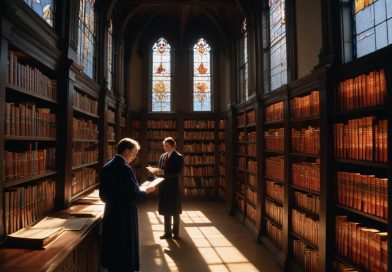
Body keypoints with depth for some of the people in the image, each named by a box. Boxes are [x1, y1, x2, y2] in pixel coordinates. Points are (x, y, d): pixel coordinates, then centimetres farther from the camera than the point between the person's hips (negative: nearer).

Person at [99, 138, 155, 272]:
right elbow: (134, 196, -21)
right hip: (124, 217, -8)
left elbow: (103, 194, 10)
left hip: (110, 214, 8)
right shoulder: (125, 169, -22)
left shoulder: (107, 167, 3)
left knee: (112, 248, 22)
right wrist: (146, 191, -5)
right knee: (125, 251, 8)